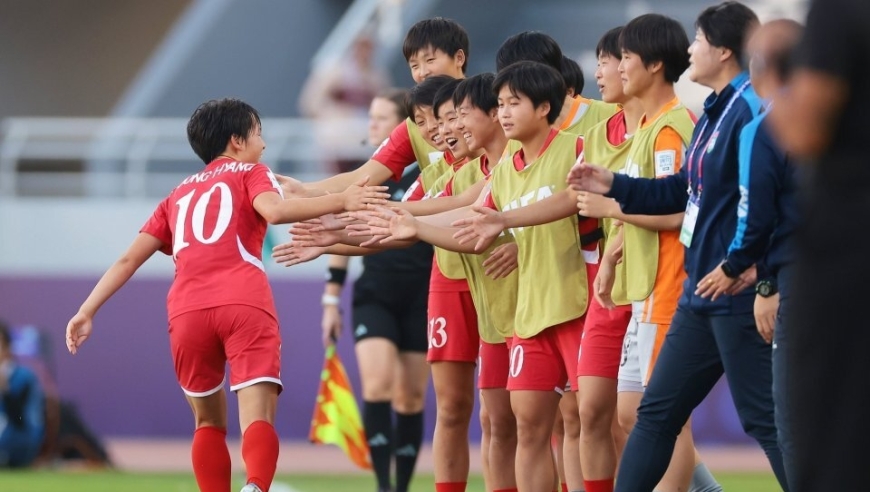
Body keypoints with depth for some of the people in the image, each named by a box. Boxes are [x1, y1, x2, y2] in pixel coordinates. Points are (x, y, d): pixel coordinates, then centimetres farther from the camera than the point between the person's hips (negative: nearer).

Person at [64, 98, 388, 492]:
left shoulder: (178, 195, 32)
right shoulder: (250, 174, 20)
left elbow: (129, 259, 25)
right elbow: (274, 211, -4)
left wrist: (87, 312, 26)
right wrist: (340, 201, -6)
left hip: (187, 311, 4)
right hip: (245, 304, -4)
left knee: (209, 422, 21)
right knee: (258, 419, -14)